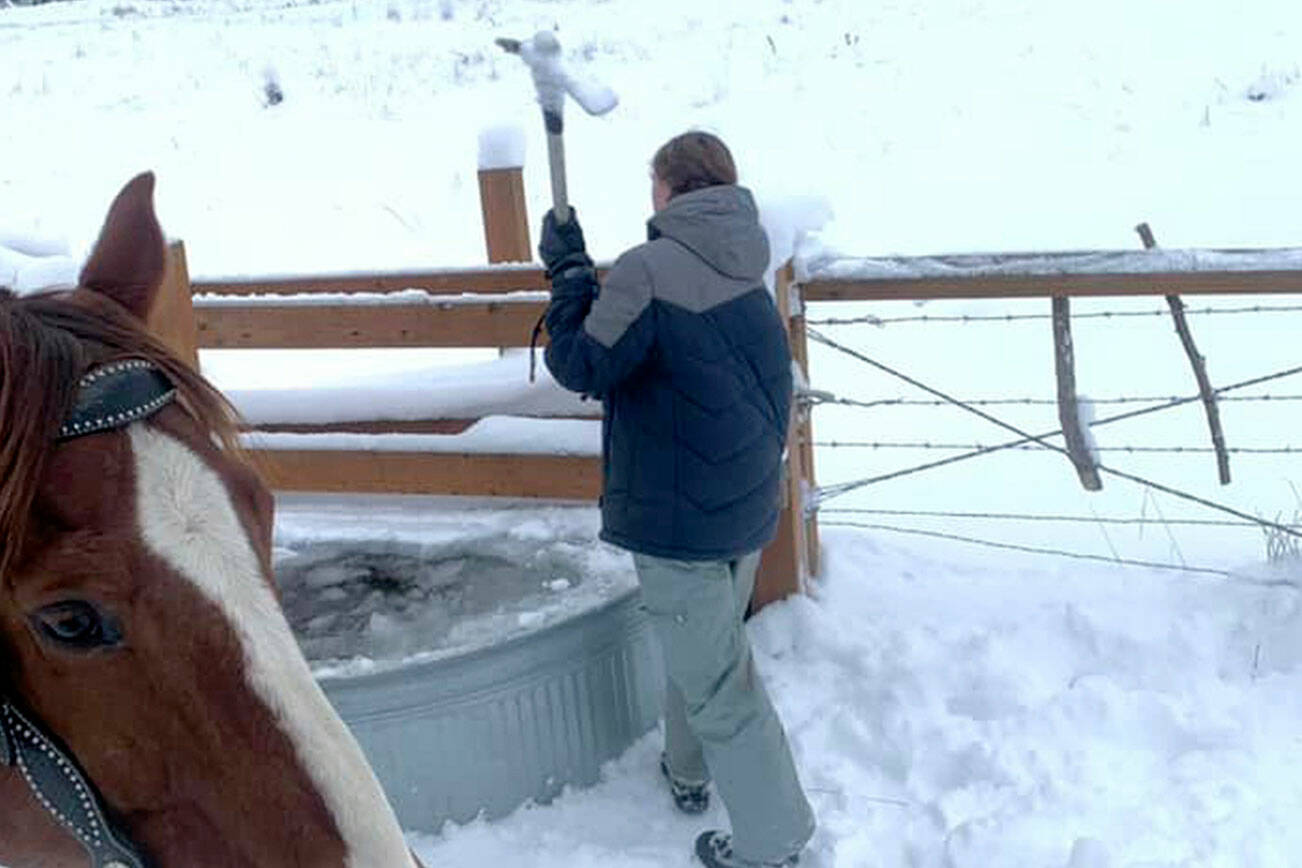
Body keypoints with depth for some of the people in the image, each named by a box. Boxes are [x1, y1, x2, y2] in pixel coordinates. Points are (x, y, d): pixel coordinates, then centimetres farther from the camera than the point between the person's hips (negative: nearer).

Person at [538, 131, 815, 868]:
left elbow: (583, 367, -13)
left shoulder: (651, 268, -20)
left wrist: (568, 268, -2)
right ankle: (690, 772, 47)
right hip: (748, 503, 8)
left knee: (717, 680, 4)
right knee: (707, 646, 27)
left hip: (681, 516, -8)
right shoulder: (747, 275, 5)